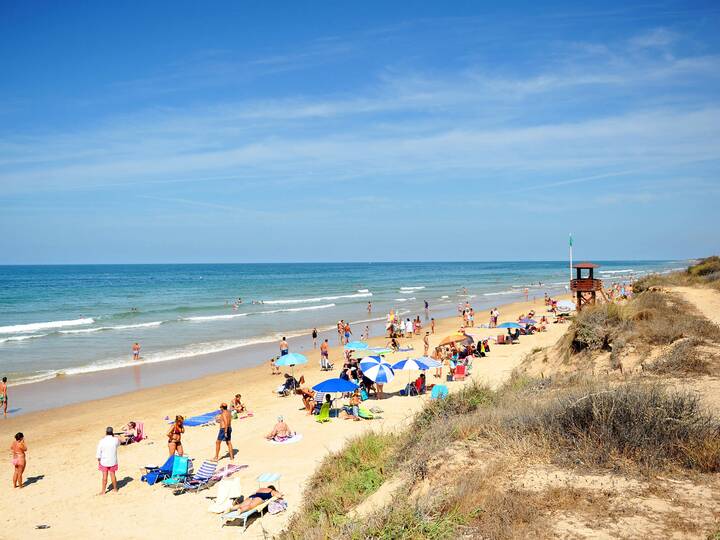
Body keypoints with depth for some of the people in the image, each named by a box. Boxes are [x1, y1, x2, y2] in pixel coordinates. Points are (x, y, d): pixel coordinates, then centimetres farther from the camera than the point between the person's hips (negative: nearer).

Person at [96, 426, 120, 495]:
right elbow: (119, 444, 14)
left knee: (104, 476, 6)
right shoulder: (115, 440, -12)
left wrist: (98, 460, 5)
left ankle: (103, 491, 14)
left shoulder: (102, 441, -16)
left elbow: (98, 452, -10)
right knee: (113, 475, 15)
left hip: (104, 461, -2)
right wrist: (112, 436, 11)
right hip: (113, 461, 2)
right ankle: (115, 489, 28)